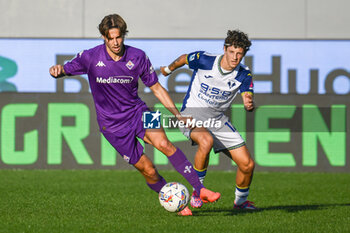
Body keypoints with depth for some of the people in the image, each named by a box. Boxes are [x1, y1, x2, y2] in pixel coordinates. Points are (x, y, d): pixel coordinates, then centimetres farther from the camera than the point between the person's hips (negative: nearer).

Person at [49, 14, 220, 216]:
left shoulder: (138, 57, -4)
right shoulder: (91, 57, -9)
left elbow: (156, 88, 6)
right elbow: (65, 70, 0)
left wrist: (177, 114, 0)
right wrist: (57, 70, -26)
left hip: (137, 111, 1)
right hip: (112, 124, -1)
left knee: (164, 144, -26)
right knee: (148, 170, -6)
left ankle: (200, 189, -27)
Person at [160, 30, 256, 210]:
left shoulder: (244, 75, -8)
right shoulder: (204, 60, -16)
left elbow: (248, 100, -16)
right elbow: (183, 59, 5)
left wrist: (249, 104, -41)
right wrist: (169, 69, 24)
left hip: (218, 119, 4)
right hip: (192, 114, -4)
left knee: (247, 164, -5)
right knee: (206, 141, -39)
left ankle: (241, 200, 26)